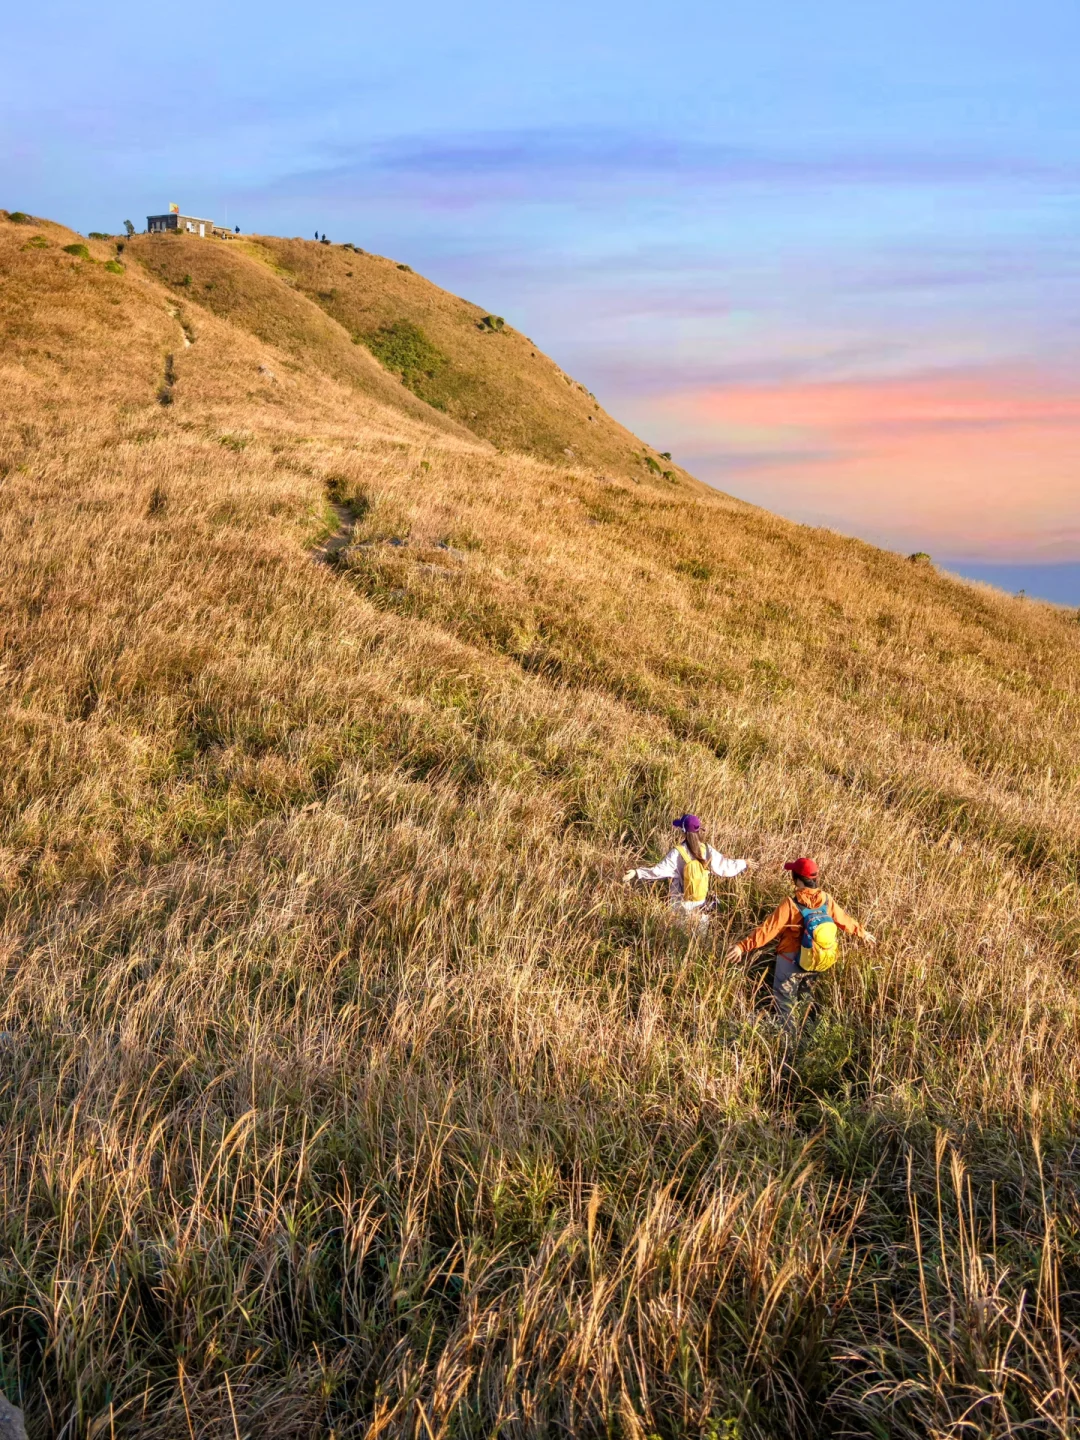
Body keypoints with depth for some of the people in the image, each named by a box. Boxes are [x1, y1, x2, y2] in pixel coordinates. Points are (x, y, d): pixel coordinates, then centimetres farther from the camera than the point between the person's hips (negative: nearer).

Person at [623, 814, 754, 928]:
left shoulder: (677, 853, -20)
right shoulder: (707, 850, -7)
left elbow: (659, 871, -28)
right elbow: (724, 865, 2)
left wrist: (637, 873, -32)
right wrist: (744, 864, 18)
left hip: (681, 906, -4)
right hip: (700, 904, 4)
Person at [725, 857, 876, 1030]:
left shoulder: (791, 905, -25)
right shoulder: (827, 901, -9)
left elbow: (768, 930, -27)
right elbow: (845, 920, 6)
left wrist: (743, 946, -26)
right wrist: (863, 933, 25)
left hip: (791, 963, -5)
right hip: (816, 964, 5)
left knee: (784, 1003, 13)